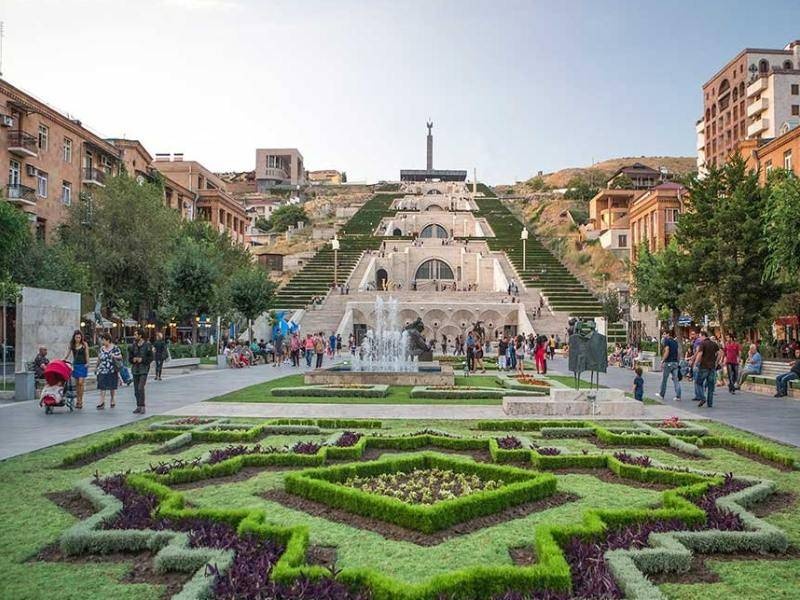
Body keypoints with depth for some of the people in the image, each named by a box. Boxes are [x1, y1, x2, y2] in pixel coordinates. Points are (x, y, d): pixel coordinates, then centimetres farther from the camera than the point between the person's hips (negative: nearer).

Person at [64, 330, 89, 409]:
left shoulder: (84, 344, 1)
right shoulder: (71, 345, 6)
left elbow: (87, 355, 3)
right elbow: (67, 355, 10)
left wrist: (87, 363, -7)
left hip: (83, 365, -3)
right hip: (75, 365, 3)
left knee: (81, 382, -11)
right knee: (77, 383, 6)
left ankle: (81, 401, -6)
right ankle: (77, 401, 11)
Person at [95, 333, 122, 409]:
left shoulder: (115, 348, -2)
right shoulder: (101, 349, 9)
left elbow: (120, 356, -2)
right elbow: (99, 359, 17)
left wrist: (114, 356, -20)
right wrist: (97, 368, 18)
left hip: (112, 371, -2)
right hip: (102, 371, 2)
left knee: (112, 387, 7)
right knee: (102, 387, -5)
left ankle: (113, 401, 22)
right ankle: (102, 403, -6)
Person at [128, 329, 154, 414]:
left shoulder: (147, 345, -6)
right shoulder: (133, 346, 7)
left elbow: (151, 358, -4)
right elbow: (129, 358, 12)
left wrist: (142, 359, -16)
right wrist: (133, 359, -9)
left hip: (144, 370, -5)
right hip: (135, 370, 5)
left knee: (140, 388, -15)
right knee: (136, 389, 8)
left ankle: (142, 407, -9)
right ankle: (138, 406, 17)